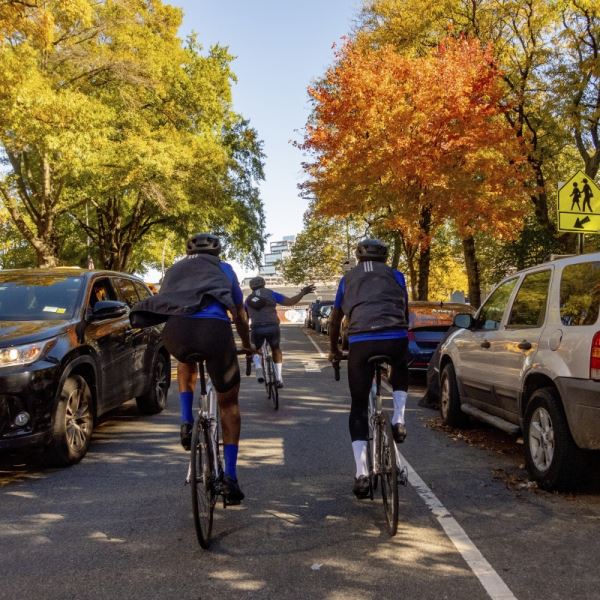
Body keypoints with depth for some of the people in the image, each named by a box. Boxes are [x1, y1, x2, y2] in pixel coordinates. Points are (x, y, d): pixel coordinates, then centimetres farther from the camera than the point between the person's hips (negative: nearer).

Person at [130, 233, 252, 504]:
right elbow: (239, 314, 38)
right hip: (214, 328, -2)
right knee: (229, 404, 18)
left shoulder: (175, 269, 34)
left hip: (176, 329, 2)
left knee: (186, 363, 41)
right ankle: (230, 477, 13)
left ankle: (187, 422, 24)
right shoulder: (223, 269, 31)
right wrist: (247, 345, 56)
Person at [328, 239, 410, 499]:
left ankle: (362, 473, -1)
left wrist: (334, 350, 45)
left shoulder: (348, 278, 24)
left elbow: (335, 321, 30)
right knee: (400, 370, 36)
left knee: (359, 407, 10)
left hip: (361, 341, 0)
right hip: (396, 338, 1)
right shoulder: (395, 275, 22)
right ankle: (398, 420, 15)